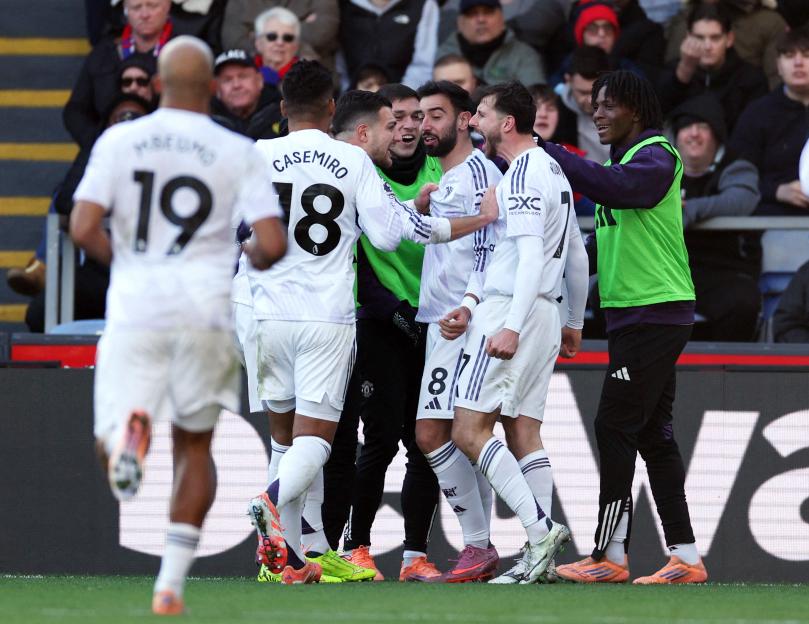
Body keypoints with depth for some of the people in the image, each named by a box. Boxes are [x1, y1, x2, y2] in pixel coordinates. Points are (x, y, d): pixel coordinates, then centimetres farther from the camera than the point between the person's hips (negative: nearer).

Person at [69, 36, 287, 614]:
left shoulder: (119, 141, 1)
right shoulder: (238, 154, 0)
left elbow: (83, 230, -6)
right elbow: (273, 245, -7)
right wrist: (253, 258, 17)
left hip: (135, 306, 0)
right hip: (205, 306, 1)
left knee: (111, 446, 4)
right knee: (195, 445, 18)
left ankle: (127, 430, -35)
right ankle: (171, 582, 11)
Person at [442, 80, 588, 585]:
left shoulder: (524, 173, -12)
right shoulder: (552, 169, 18)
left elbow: (531, 258, -21)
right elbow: (577, 256, 20)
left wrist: (512, 327, -26)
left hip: (512, 314, -10)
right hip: (546, 315, 10)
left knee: (469, 431, -10)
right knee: (523, 433, 7)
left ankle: (540, 530, -17)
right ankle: (539, 558, 2)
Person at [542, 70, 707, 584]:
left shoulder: (657, 157, -11)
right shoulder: (622, 158, 19)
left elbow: (615, 188, -30)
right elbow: (610, 240, 24)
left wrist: (546, 153, -28)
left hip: (655, 314, -10)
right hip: (632, 313, 10)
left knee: (615, 426, -10)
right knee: (653, 434, 8)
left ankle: (610, 556, -9)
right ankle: (685, 557, 8)